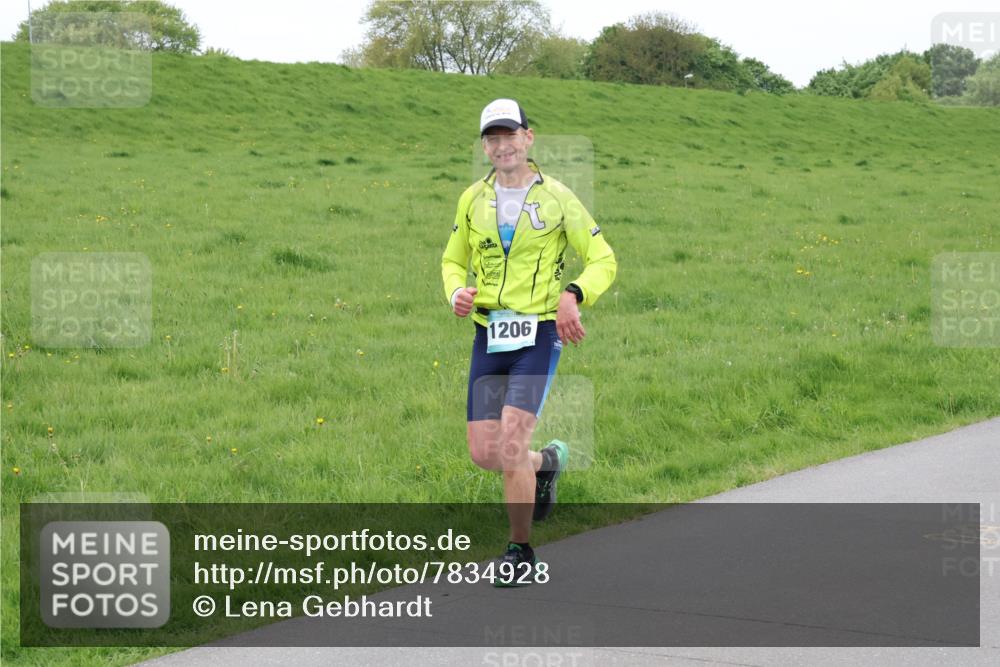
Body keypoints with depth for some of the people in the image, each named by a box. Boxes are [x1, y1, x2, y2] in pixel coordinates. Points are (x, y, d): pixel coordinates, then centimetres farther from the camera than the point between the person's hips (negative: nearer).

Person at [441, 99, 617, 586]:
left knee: (510, 445, -15)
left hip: (538, 334, -4)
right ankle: (546, 463, 35)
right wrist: (456, 292, -3)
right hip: (488, 336, 4)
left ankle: (520, 552, 3)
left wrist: (573, 294, -21)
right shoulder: (473, 199, 8)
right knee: (483, 452, 1)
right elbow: (453, 260, 20)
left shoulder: (556, 197, -3)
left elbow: (603, 260, -1)